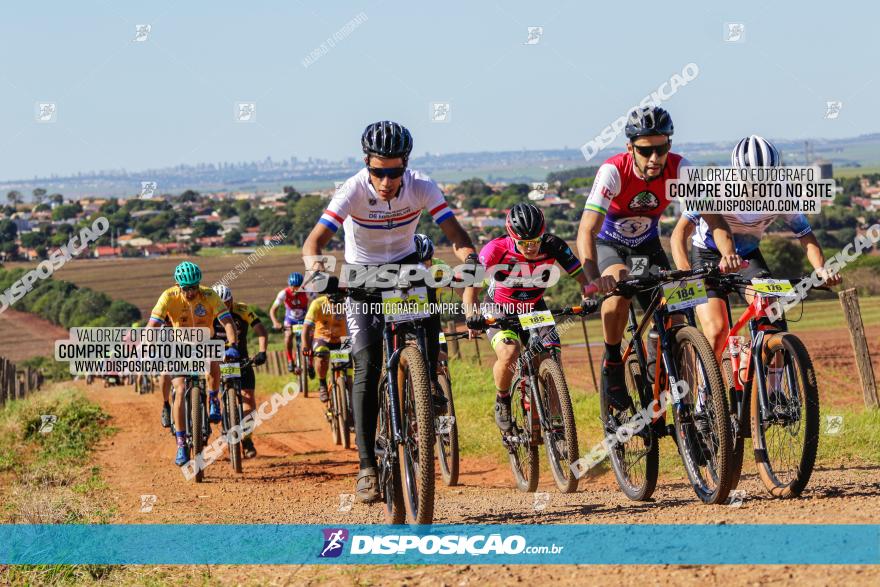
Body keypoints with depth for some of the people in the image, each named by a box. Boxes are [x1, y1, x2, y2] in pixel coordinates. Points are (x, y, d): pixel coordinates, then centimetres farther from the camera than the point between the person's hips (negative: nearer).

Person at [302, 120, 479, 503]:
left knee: (428, 312, -30)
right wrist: (314, 263, -57)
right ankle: (367, 467, -12)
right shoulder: (353, 191, -27)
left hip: (405, 264, 2)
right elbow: (314, 241, -35)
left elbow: (456, 235, -27)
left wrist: (469, 257, -49)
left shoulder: (421, 187, -22)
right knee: (367, 367, -13)